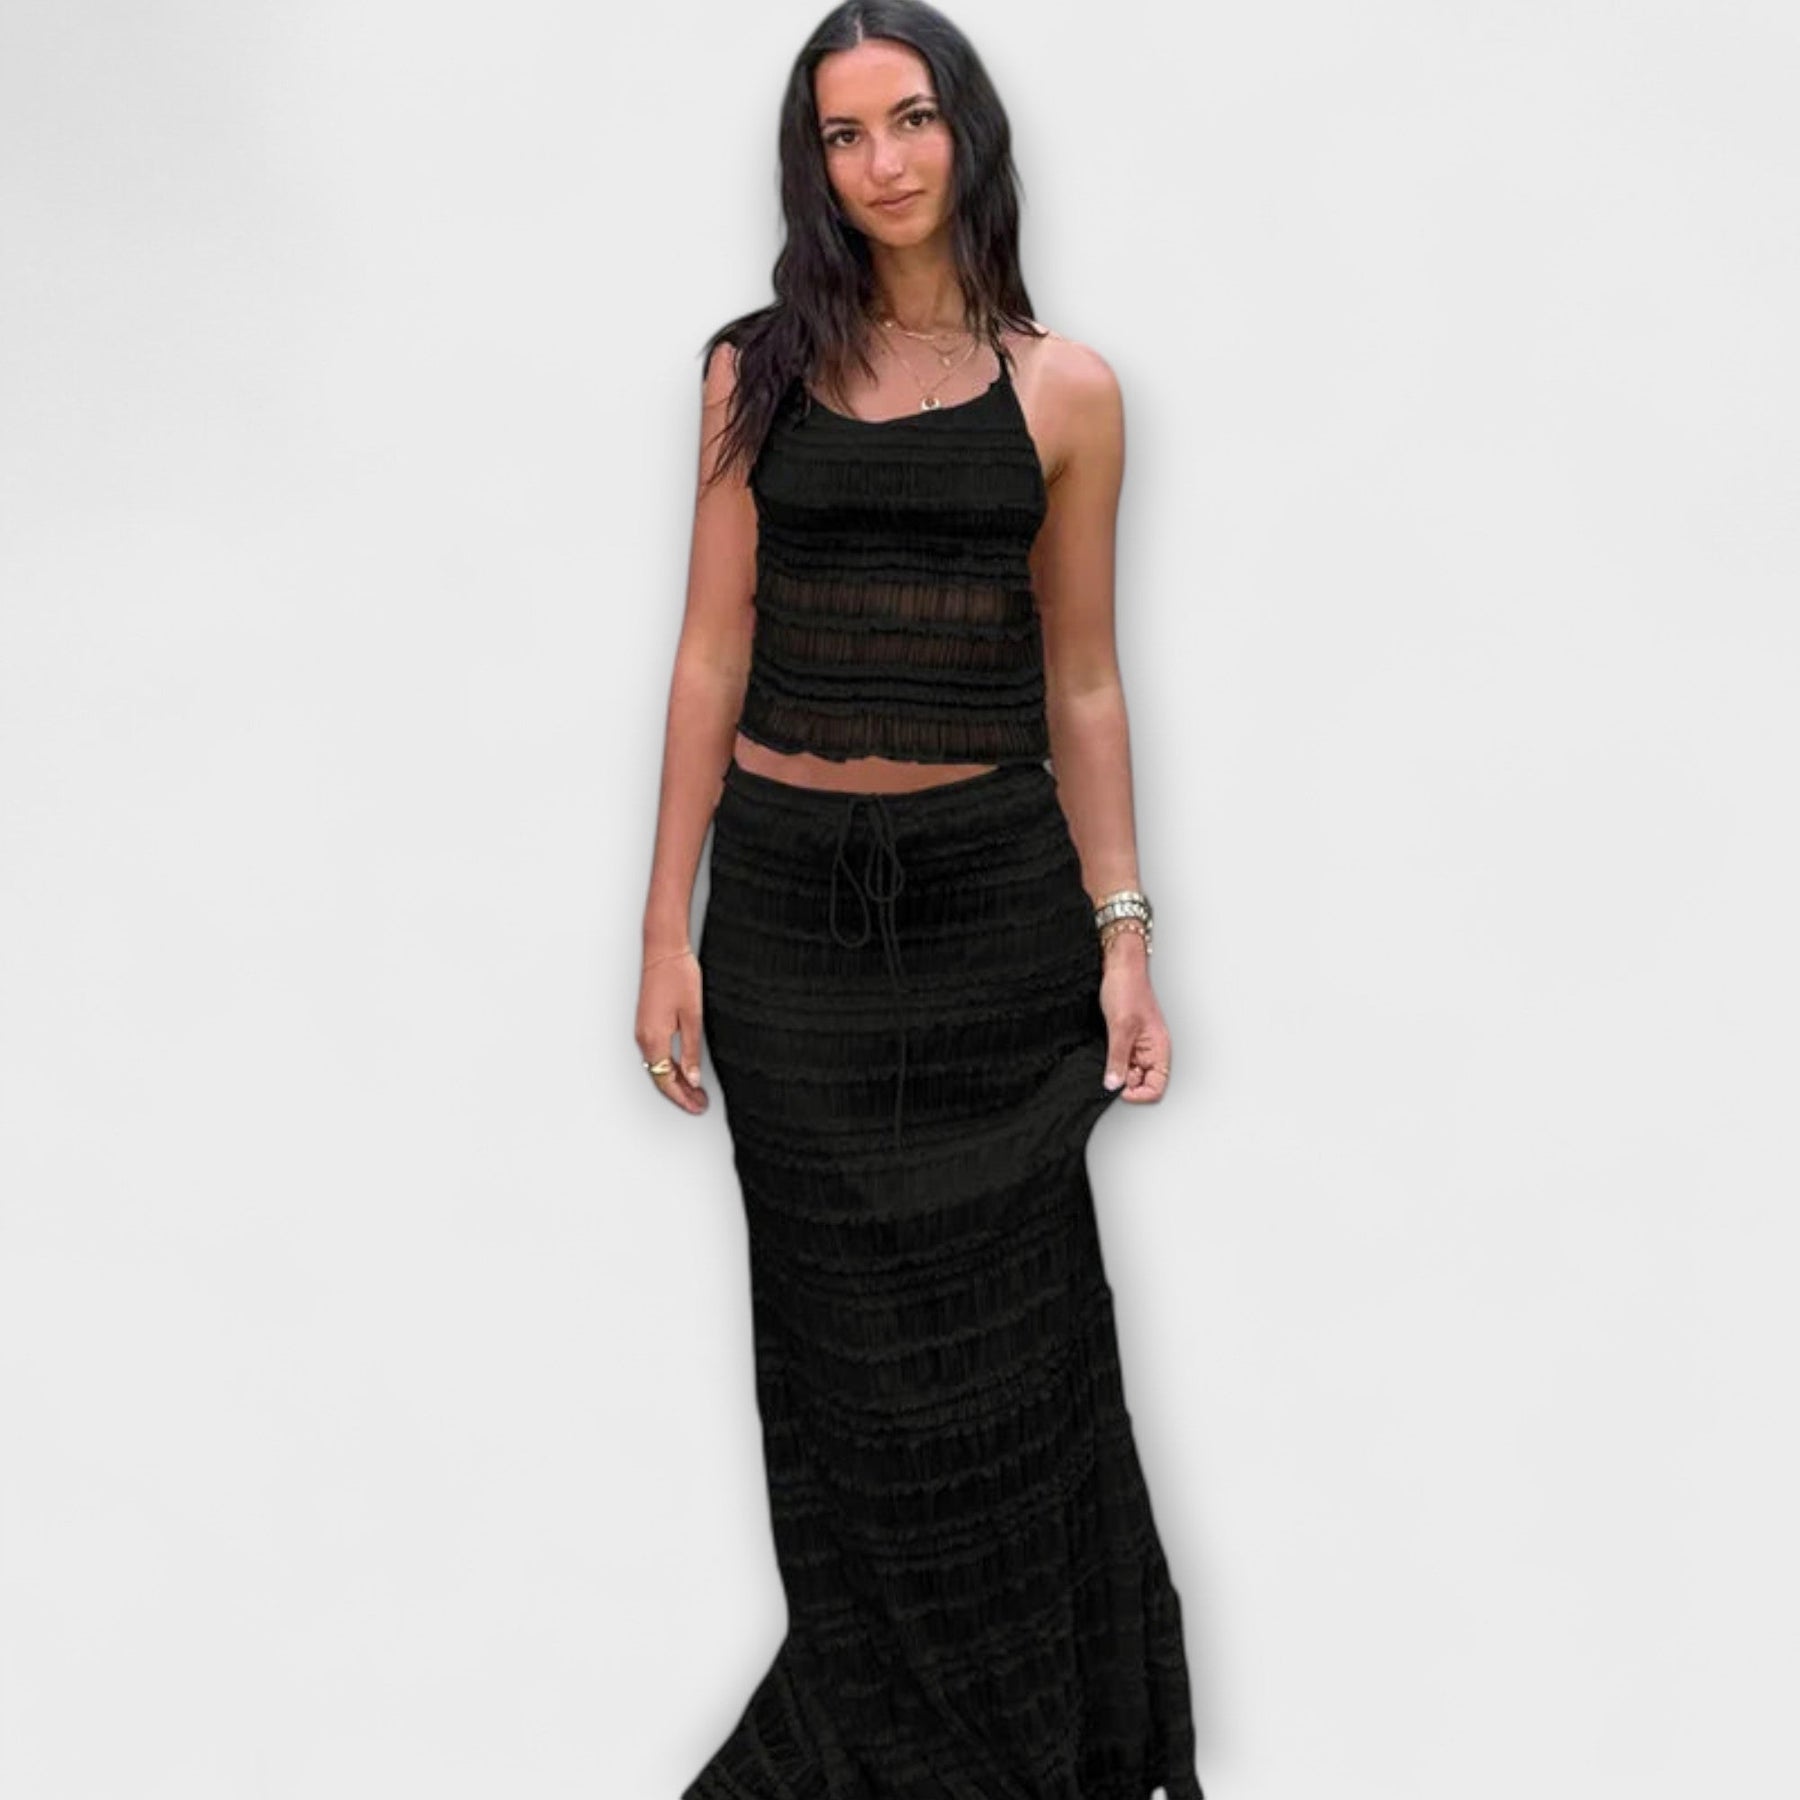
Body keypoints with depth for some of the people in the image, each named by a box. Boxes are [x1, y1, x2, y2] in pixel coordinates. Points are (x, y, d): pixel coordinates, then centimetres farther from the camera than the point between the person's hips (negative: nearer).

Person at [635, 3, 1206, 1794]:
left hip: (995, 889, -1)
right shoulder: (757, 369, 4)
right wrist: (667, 931, -2)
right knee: (849, 1333, 9)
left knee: (995, 1334, 6)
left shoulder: (1063, 390, 2)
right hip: (787, 897, 1)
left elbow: (1080, 685, 4)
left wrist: (1122, 936, -2)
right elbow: (714, 654, 2)